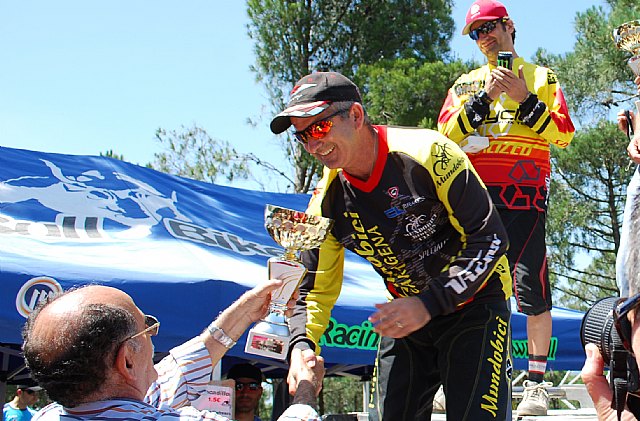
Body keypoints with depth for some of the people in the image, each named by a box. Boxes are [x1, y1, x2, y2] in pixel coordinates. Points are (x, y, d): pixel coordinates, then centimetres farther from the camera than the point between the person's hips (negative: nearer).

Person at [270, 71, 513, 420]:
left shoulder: (427, 153, -23)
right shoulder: (327, 202, -6)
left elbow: (489, 238, -21)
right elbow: (314, 289, 0)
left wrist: (428, 305, -26)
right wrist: (302, 345, -20)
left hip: (474, 304, -5)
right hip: (408, 315, 5)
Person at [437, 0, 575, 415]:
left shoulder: (542, 78, 15)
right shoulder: (466, 84, 21)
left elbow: (564, 135, 2)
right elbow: (445, 134, 4)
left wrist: (525, 99, -8)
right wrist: (485, 96, -5)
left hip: (524, 193, -2)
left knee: (531, 286, -8)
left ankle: (537, 382, -1)